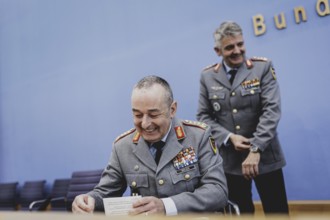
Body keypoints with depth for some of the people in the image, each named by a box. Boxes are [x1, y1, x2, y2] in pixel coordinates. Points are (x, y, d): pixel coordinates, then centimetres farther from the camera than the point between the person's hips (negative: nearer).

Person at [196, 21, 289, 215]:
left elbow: (272, 110, -12)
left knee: (277, 211, 8)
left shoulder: (263, 67, -3)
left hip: (264, 155, -1)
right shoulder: (207, 76, 3)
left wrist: (256, 149, -21)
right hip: (230, 159, 2)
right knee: (239, 212, 13)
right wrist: (228, 137, -13)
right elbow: (204, 116, 3)